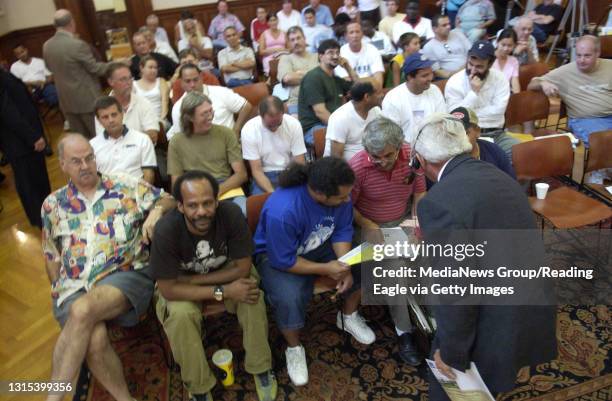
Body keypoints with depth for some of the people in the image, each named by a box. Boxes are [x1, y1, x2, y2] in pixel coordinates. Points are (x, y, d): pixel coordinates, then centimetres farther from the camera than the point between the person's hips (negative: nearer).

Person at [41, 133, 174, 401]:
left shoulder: (126, 187, 10)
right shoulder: (53, 204, 16)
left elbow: (169, 200, 14)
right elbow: (51, 257, 19)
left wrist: (157, 209, -9)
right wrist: (59, 291, 6)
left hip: (126, 275, -2)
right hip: (73, 287, 2)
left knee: (82, 311, -33)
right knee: (95, 339, -28)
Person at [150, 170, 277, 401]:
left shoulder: (231, 214, -30)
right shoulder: (166, 230, -32)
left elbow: (242, 268, -21)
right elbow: (168, 289, -27)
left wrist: (194, 279, -24)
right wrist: (223, 292, -32)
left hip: (227, 271, 1)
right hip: (180, 282, -1)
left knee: (252, 296, -26)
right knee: (180, 313, -30)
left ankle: (260, 368, -2)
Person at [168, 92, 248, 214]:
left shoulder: (226, 133, 7)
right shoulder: (176, 142, 6)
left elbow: (241, 174, 3)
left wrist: (218, 190, -14)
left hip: (227, 189, 1)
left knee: (245, 212, -32)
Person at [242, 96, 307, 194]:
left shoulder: (294, 124, -9)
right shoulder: (248, 130, -13)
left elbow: (300, 164, -6)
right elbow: (257, 170, -12)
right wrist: (273, 193, -27)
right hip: (265, 176, -1)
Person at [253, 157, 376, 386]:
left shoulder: (340, 194, -20)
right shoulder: (281, 211, -38)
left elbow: (342, 231, -7)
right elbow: (284, 261, -28)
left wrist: (345, 266, -21)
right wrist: (325, 269, -26)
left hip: (320, 246, 6)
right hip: (277, 255, -5)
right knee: (289, 298, -32)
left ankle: (348, 317, 18)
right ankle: (294, 348, 1)